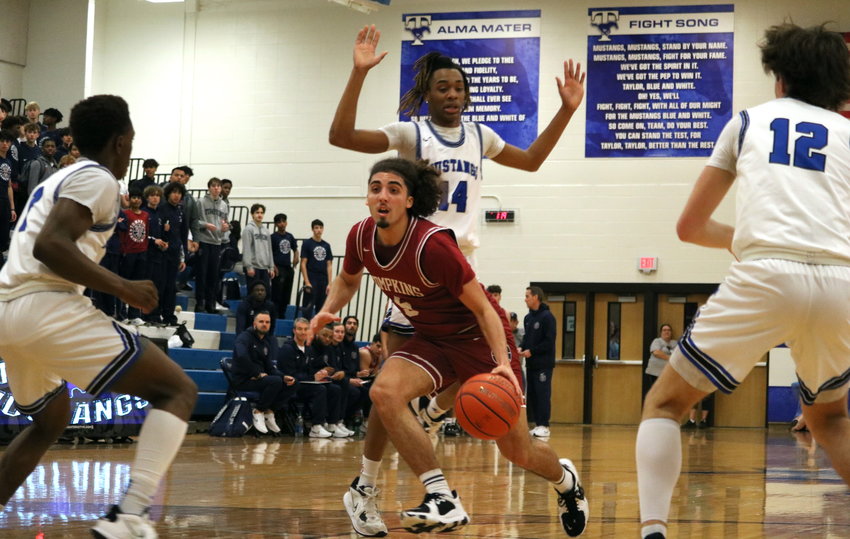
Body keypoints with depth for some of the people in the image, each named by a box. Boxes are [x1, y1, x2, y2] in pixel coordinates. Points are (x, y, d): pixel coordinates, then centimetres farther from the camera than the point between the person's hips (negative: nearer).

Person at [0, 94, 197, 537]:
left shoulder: (58, 180, 26)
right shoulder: (97, 179, -3)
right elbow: (50, 246, -17)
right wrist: (122, 288, -14)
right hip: (45, 306, -10)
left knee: (51, 422, 33)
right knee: (177, 391, -6)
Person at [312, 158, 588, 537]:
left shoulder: (432, 245, -30)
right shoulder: (361, 238, -12)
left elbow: (483, 309, -22)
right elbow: (348, 280, 12)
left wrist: (502, 363, -36)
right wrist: (328, 311, -9)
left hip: (478, 337, -5)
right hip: (432, 340, 5)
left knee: (518, 451, -2)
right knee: (384, 392, -27)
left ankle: (565, 480, 36)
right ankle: (442, 498, -23)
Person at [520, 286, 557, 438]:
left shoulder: (547, 317, -10)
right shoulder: (528, 318, 15)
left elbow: (549, 341, -14)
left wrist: (531, 351, -15)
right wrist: (521, 348, 2)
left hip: (543, 364, -8)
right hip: (530, 363, 8)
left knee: (542, 394, -8)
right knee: (532, 394, 7)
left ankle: (544, 426, -6)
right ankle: (537, 424, 12)